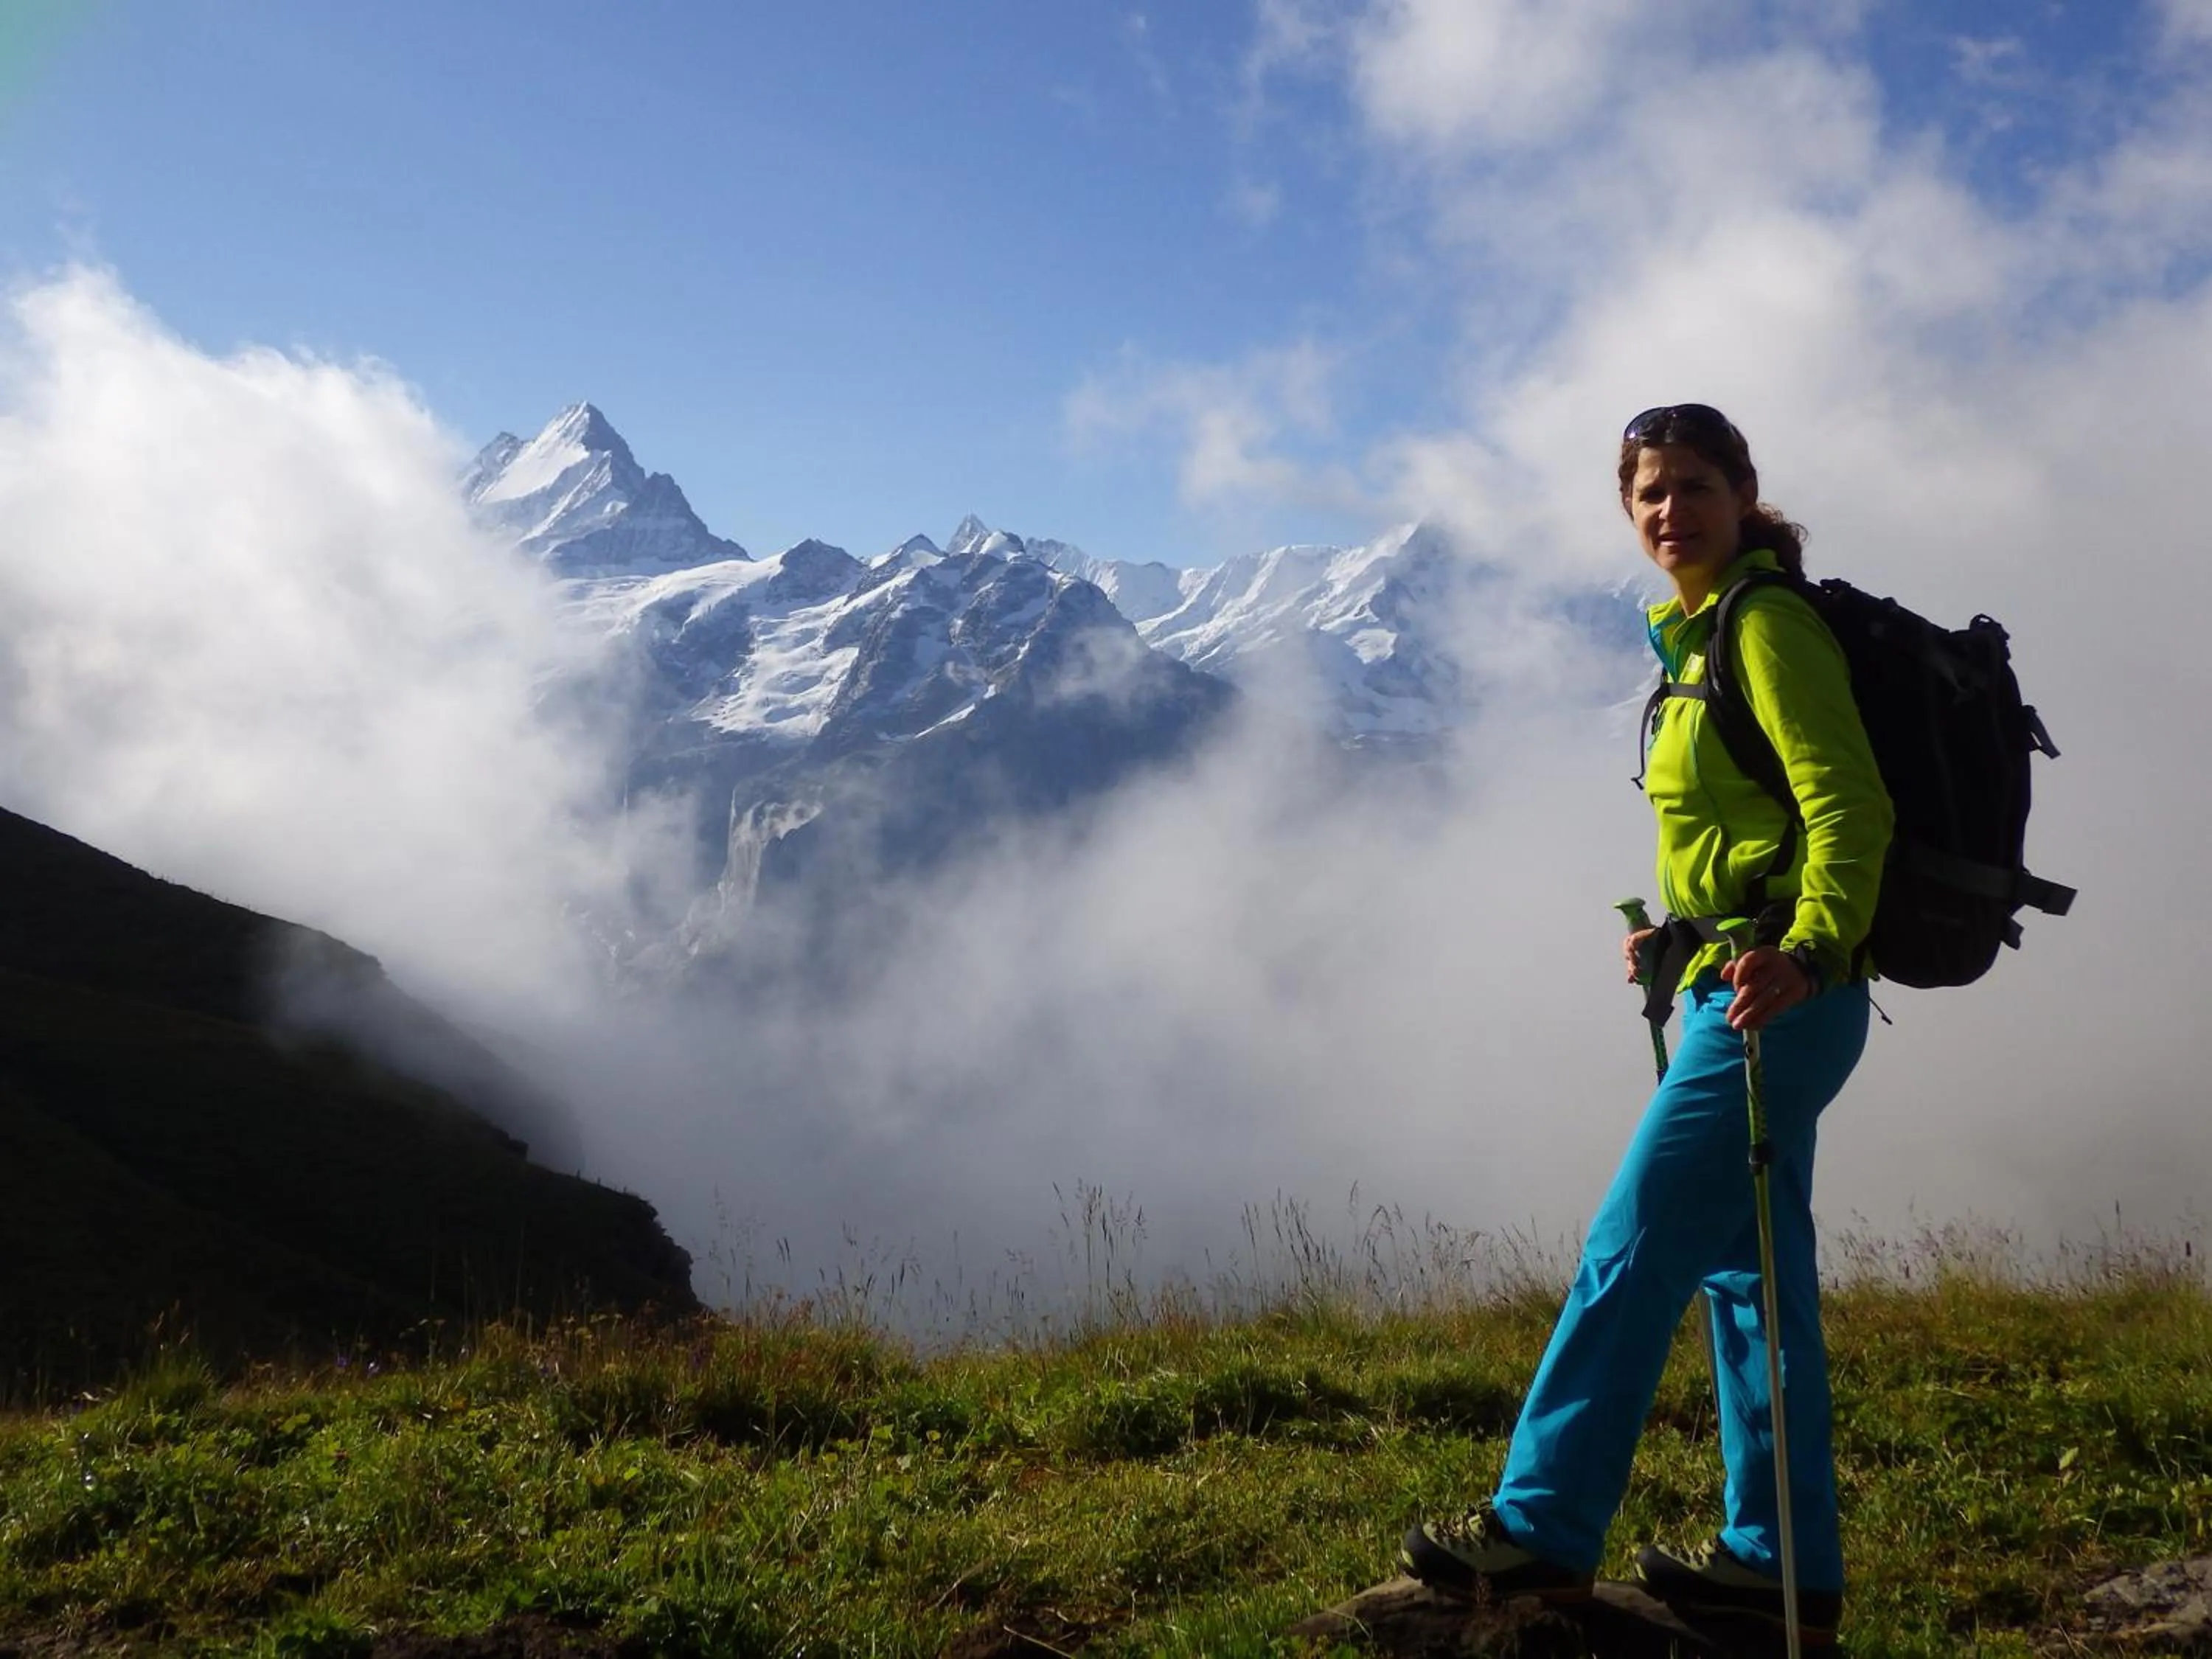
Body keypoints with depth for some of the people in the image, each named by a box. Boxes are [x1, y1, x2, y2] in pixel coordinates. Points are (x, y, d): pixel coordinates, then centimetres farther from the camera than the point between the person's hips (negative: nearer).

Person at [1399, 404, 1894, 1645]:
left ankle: (1544, 1529, 2)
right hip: (1748, 990, 10)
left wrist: (1809, 949, -34)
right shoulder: (1706, 637, 17)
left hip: (1776, 1001, -10)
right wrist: (1684, 935, 17)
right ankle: (1780, 1561, 19)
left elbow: (1851, 805, -21)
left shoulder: (1768, 623, -11)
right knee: (1747, 1270, 12)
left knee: (1632, 1254, -7)